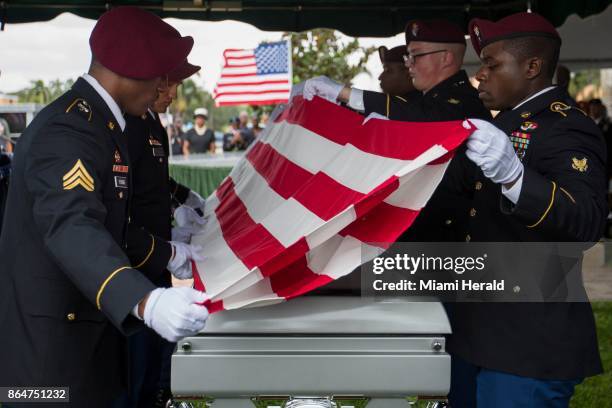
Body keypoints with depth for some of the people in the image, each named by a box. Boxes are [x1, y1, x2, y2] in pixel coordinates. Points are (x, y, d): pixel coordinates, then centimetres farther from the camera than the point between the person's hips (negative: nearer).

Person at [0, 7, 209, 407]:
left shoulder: (94, 120, 10)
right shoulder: (68, 131, -22)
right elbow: (72, 228, -39)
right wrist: (146, 302, -54)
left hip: (83, 321, 10)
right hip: (49, 334, -10)